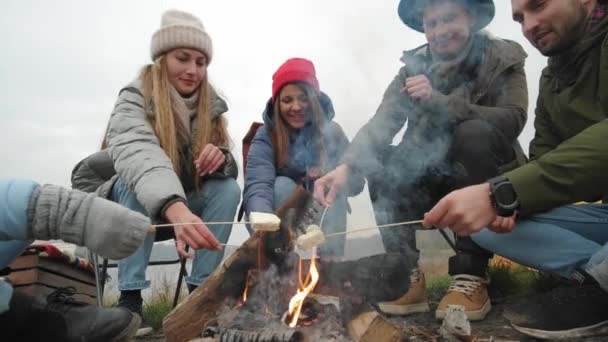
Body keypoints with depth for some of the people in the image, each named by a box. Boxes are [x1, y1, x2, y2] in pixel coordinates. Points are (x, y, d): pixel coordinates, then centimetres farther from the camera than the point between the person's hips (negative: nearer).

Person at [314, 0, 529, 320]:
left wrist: (438, 101, -32)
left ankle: (472, 274, -26)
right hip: (432, 182, 3)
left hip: (489, 179, -2)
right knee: (378, 161, -21)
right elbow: (380, 124, -17)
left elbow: (513, 119, -23)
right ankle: (405, 274, -18)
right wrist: (347, 166, -36)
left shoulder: (503, 58, -6)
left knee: (474, 133, -31)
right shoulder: (413, 68, -1)